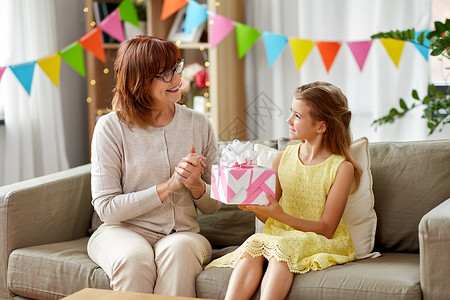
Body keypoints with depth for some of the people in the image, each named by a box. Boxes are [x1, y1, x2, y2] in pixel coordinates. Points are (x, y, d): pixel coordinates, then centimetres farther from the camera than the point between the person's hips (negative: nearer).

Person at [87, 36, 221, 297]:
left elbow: (213, 206, 11)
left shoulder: (199, 124, 4)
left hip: (182, 234, 2)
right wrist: (167, 187, -16)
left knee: (179, 249, -34)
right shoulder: (111, 127, -6)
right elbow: (106, 209, -9)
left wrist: (197, 186, -13)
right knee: (134, 258, -36)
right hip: (122, 231, -2)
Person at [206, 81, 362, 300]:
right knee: (254, 242, -28)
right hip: (279, 235, 4)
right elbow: (268, 218, 13)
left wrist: (281, 216, -21)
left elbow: (326, 229, -9)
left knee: (281, 247, -34)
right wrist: (253, 206, -9)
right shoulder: (283, 159, 10)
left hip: (320, 242, -4)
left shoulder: (342, 167, -5)